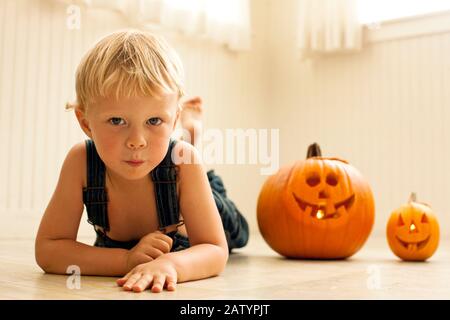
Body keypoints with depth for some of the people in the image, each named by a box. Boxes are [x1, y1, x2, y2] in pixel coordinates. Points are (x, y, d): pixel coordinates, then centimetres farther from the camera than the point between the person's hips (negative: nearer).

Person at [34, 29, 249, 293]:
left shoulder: (183, 160, -43)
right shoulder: (81, 161, -40)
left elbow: (216, 251, -42)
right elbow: (47, 249, -37)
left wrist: (170, 264, -65)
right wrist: (126, 260, -52)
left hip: (181, 246, -1)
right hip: (118, 250, 2)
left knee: (236, 233, 34)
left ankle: (207, 181, 49)